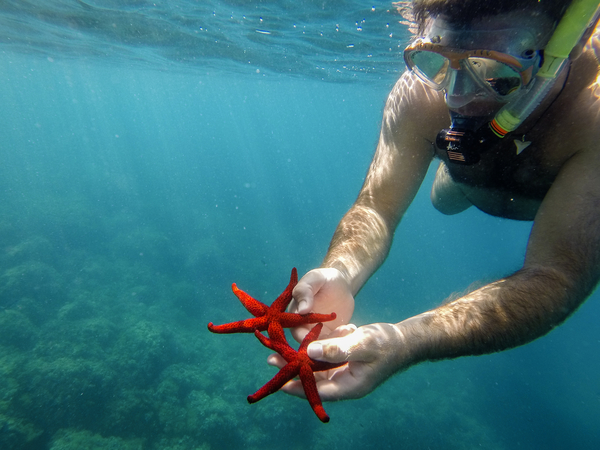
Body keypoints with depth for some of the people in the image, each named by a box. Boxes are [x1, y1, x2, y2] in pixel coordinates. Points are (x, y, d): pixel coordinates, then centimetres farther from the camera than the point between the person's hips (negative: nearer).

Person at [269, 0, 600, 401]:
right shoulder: (419, 97, -37)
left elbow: (558, 274, -50)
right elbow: (377, 206, -34)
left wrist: (406, 341, -64)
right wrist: (338, 272, -56)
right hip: (479, 183, 2)